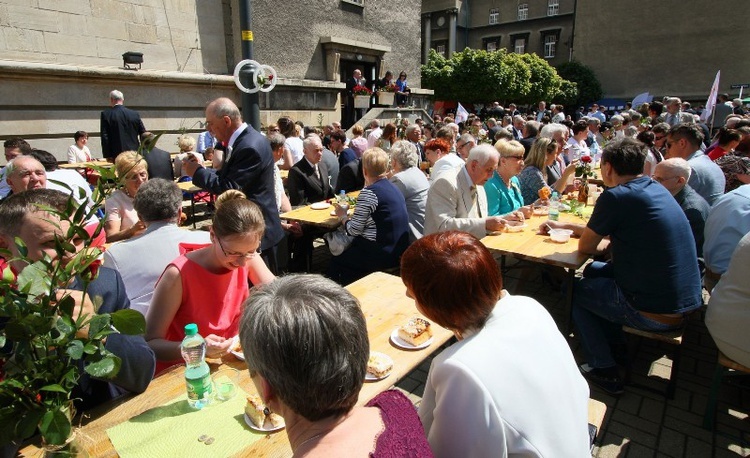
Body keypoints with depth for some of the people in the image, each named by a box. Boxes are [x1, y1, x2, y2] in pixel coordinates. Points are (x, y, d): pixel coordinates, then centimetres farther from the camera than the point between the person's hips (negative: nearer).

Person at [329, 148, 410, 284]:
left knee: (335, 264, 11)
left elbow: (353, 230, -15)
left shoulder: (369, 192, -17)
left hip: (382, 256, -9)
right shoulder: (394, 188, 8)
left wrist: (343, 216, 4)